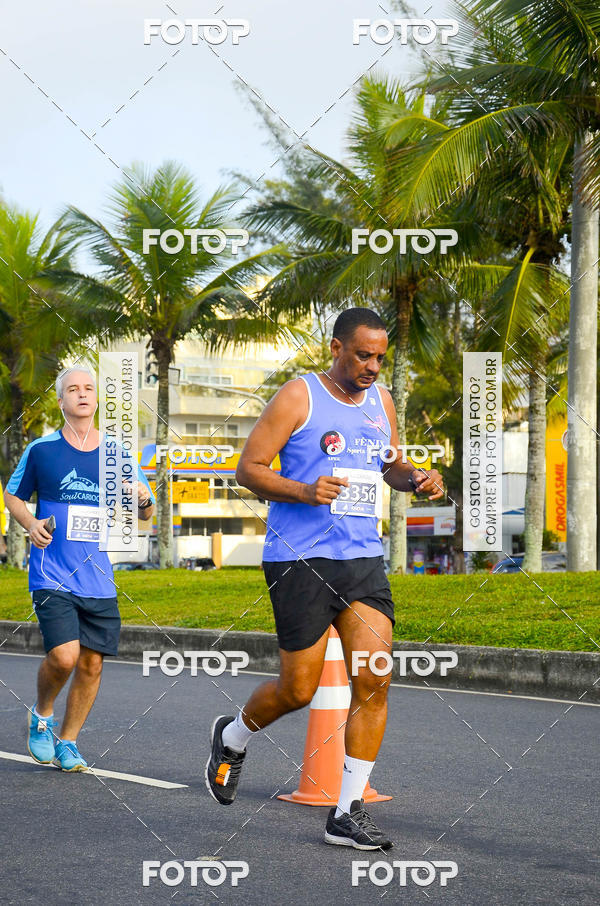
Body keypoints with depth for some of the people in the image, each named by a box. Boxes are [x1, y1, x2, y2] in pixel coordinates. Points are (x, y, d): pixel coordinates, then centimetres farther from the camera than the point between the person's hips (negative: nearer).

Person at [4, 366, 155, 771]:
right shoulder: (41, 450, 1)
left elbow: (145, 513, 15)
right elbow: (13, 495, 14)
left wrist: (144, 499, -9)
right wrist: (31, 524, -6)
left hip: (99, 579, 3)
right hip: (52, 575, -3)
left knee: (92, 664, 4)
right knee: (63, 655, -18)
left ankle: (68, 741, 23)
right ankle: (42, 714, 12)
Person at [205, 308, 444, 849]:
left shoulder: (381, 402, 13)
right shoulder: (298, 397, -6)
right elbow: (249, 468, -6)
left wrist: (417, 478, 5)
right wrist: (303, 491, -23)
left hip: (363, 560, 5)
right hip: (300, 560, -5)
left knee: (375, 681, -7)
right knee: (299, 689, 0)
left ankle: (348, 814, 1)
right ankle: (232, 737, 33)